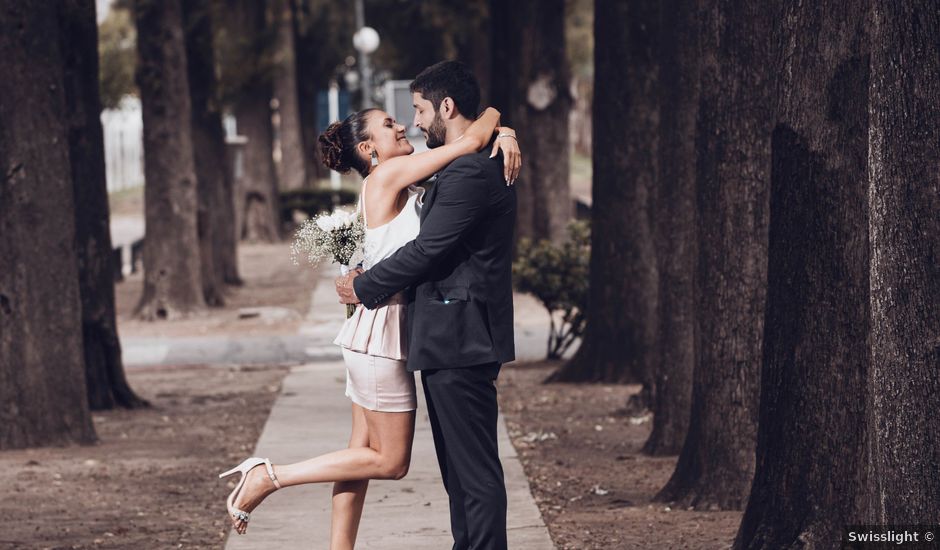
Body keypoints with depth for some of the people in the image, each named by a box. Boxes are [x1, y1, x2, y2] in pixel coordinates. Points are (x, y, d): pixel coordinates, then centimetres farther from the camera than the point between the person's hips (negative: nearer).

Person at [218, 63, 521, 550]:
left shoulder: (406, 184, 14)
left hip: (375, 337, 9)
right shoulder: (387, 174, -12)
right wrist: (492, 115, 2)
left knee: (365, 453, 11)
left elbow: (472, 144, 20)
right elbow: (471, 141, -15)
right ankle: (267, 477, -2)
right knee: (390, 460, -3)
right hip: (382, 331, -9)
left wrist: (502, 135, 0)